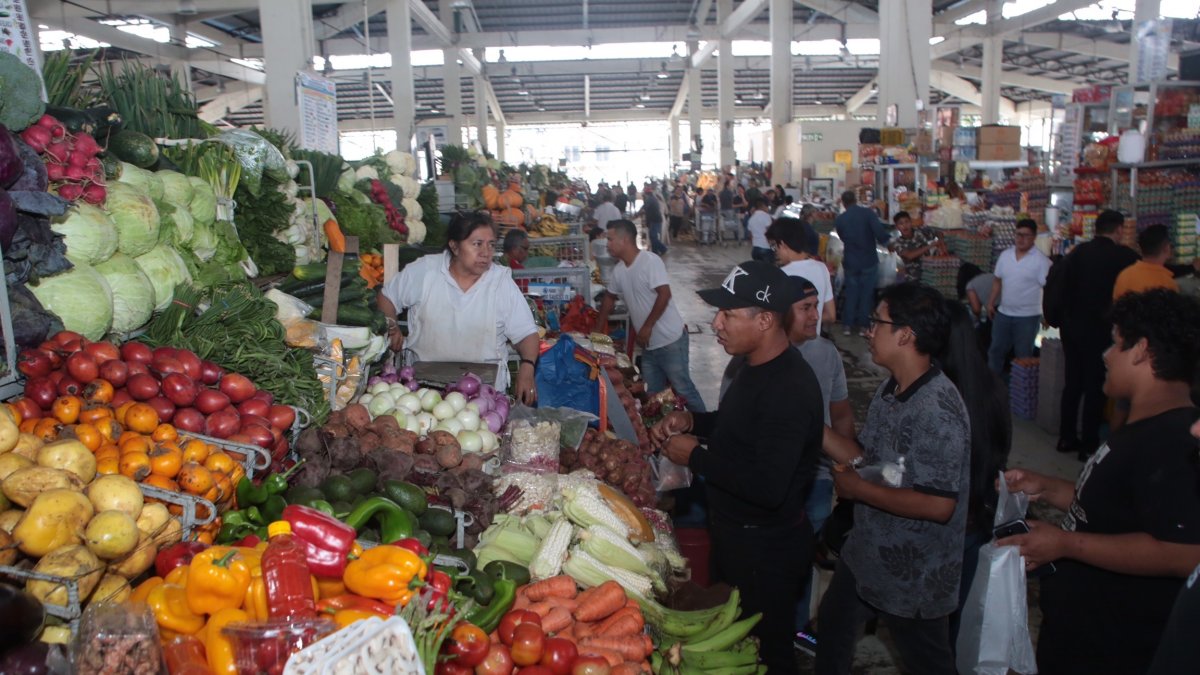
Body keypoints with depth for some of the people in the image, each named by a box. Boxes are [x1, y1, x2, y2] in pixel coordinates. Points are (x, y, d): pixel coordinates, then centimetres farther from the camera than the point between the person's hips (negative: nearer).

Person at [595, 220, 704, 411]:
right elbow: (610, 297, 23)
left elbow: (664, 295, -22)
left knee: (682, 388, 1)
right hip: (648, 345, 8)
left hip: (670, 341, -7)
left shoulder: (650, 261, -16)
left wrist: (647, 327, -20)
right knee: (654, 393, 12)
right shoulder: (619, 269, 8)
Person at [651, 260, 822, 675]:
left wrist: (694, 457, -24)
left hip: (766, 548, -9)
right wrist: (691, 422, -1)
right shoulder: (755, 367, 1)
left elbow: (768, 488, -35)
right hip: (734, 533, 10)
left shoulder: (790, 389, -30)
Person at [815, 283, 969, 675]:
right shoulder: (890, 391, 0)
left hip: (914, 575, -9)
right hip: (867, 555, 9)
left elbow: (939, 506, -33)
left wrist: (858, 489, -23)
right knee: (832, 625, 29)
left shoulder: (938, 410, -30)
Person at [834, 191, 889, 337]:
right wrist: (886, 241, -4)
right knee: (867, 293, 8)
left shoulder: (839, 219, -1)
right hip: (869, 260, -2)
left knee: (851, 293, 14)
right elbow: (880, 233, -21)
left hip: (850, 262, 2)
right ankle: (863, 325, 9)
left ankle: (847, 325, 13)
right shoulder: (868, 213, -11)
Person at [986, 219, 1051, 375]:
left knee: (1023, 356, 6)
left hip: (1028, 317, -5)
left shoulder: (1041, 260, -12)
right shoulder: (1005, 255, 4)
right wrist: (991, 303, 11)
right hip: (1003, 314, 5)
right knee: (996, 350, 14)